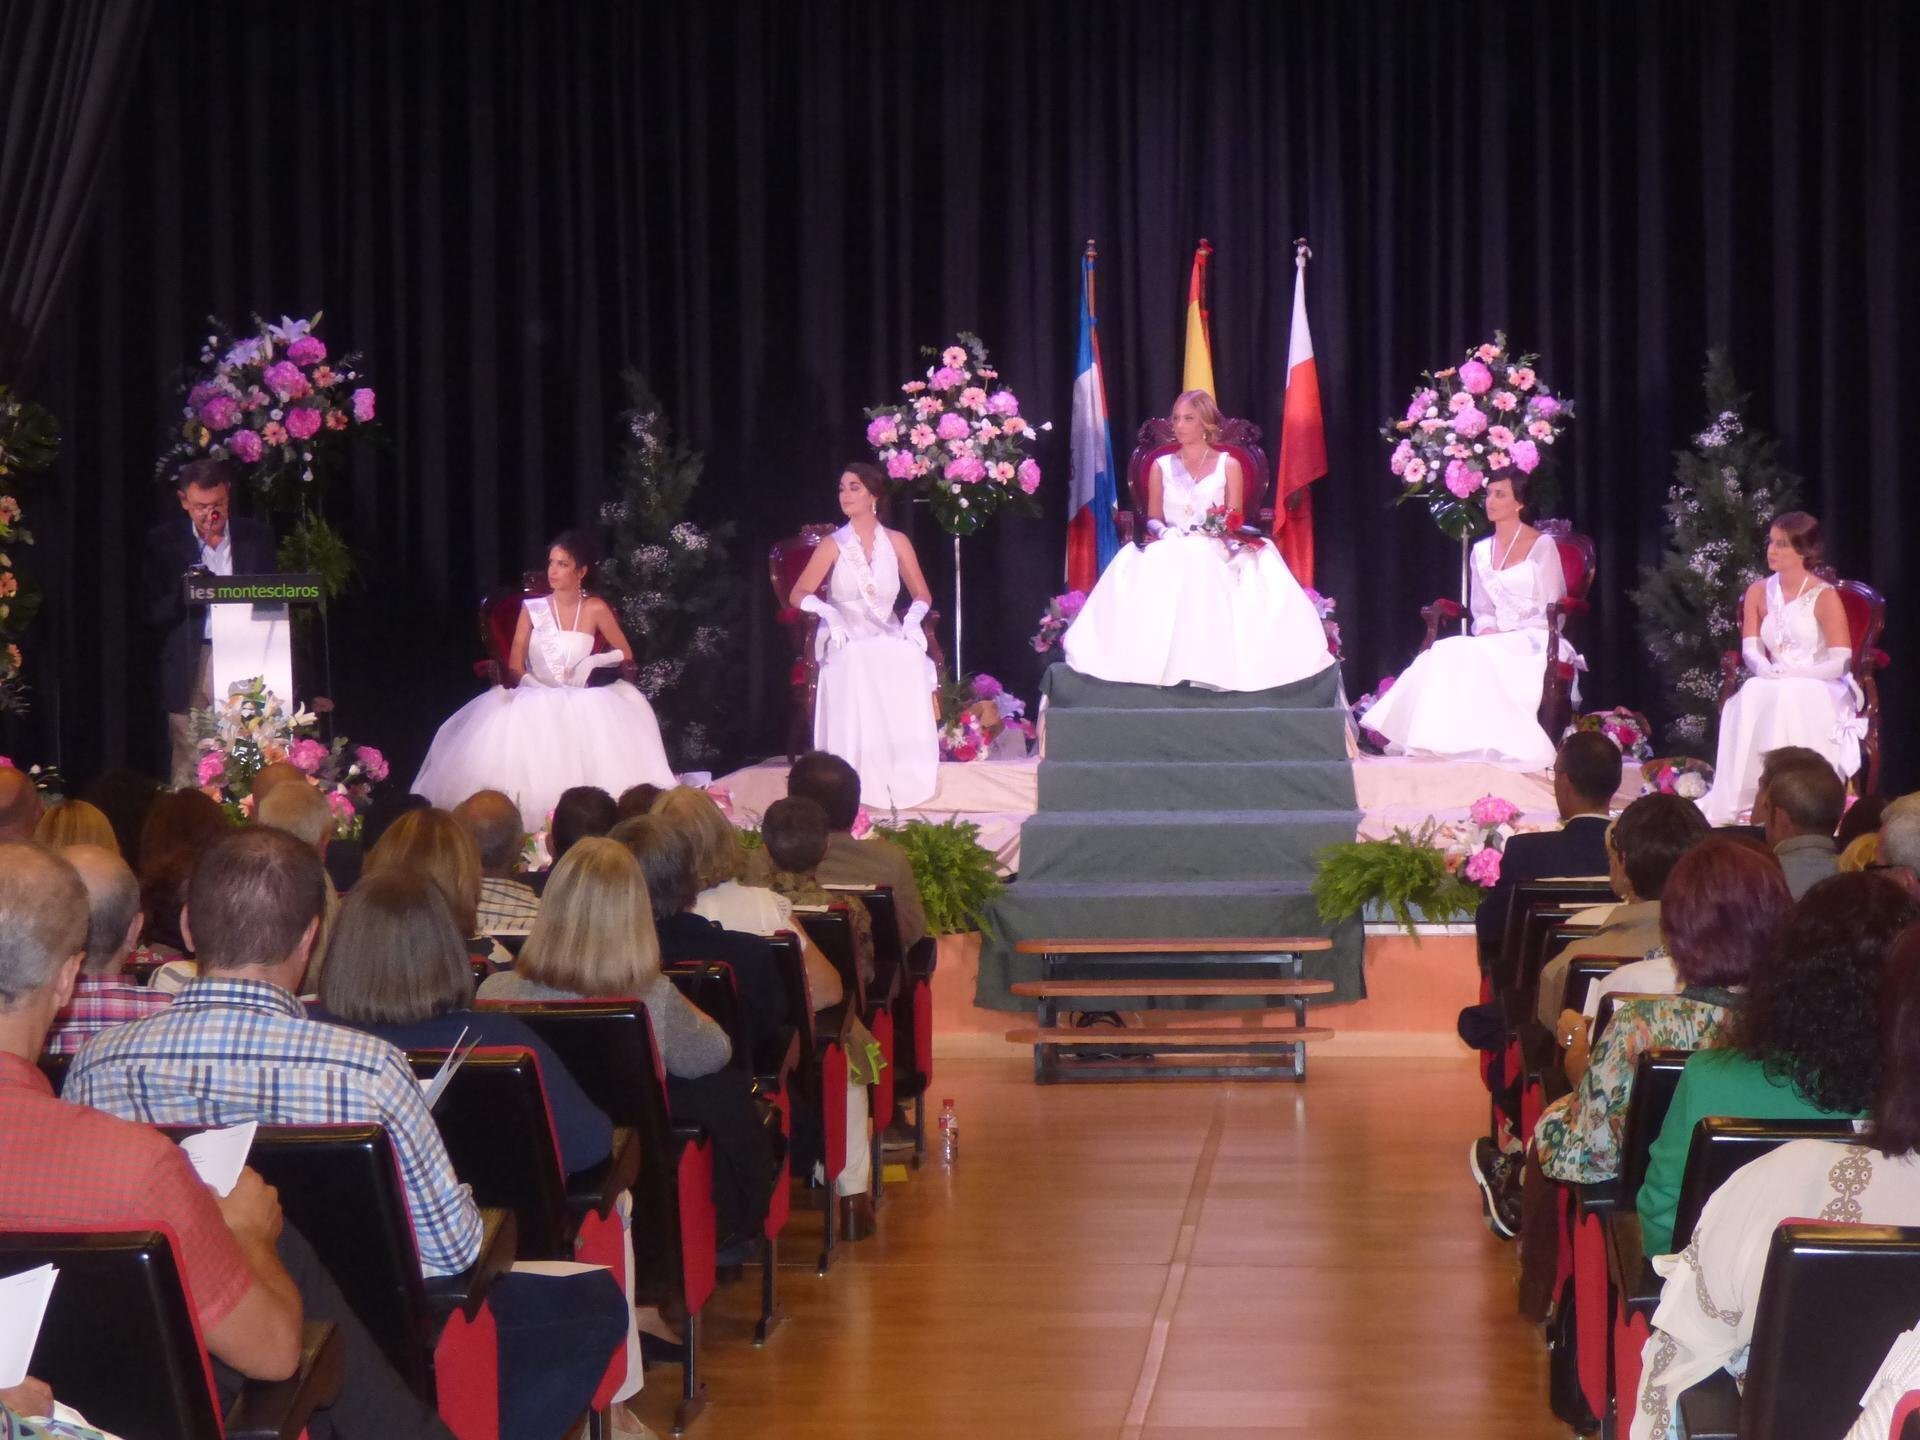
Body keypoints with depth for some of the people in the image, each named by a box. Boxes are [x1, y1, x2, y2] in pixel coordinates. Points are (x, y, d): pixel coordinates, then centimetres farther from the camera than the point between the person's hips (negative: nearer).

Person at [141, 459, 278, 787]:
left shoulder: (257, 537, 10)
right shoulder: (164, 541, 7)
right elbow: (152, 615, 4)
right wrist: (187, 594, -15)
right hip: (190, 671, -1)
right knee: (189, 772, -6)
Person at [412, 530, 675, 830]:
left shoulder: (595, 609, 4)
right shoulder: (533, 609, 5)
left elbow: (625, 654, 12)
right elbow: (515, 666, 3)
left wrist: (592, 662, -6)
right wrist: (537, 687, -16)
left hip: (578, 703, 0)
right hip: (533, 701, 0)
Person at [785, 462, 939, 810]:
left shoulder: (897, 543, 11)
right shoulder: (833, 545, 5)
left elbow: (922, 594, 15)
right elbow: (798, 595, 2)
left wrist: (913, 618, -9)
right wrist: (828, 612, -19)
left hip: (889, 635, 2)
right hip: (845, 639, -2)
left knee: (911, 662, -34)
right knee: (856, 664, -39)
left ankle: (907, 777, -33)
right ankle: (862, 780, -40)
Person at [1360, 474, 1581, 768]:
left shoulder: (1542, 546, -1)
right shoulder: (1481, 551, 16)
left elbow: (1550, 612, -5)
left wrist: (1507, 635, -15)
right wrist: (1488, 630, -6)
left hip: (1534, 641, -5)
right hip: (1495, 639, 5)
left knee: (1475, 656, -33)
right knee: (1448, 653, -26)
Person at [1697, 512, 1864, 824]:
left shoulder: (1825, 597, -4)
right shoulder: (1759, 592, 11)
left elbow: (1840, 662, -10)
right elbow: (1751, 650, 3)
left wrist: (1789, 676, -21)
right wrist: (1768, 672, -20)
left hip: (1821, 690, -3)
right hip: (1773, 688, 4)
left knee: (1788, 702, -36)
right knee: (1751, 696, -30)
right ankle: (1736, 798, -38)